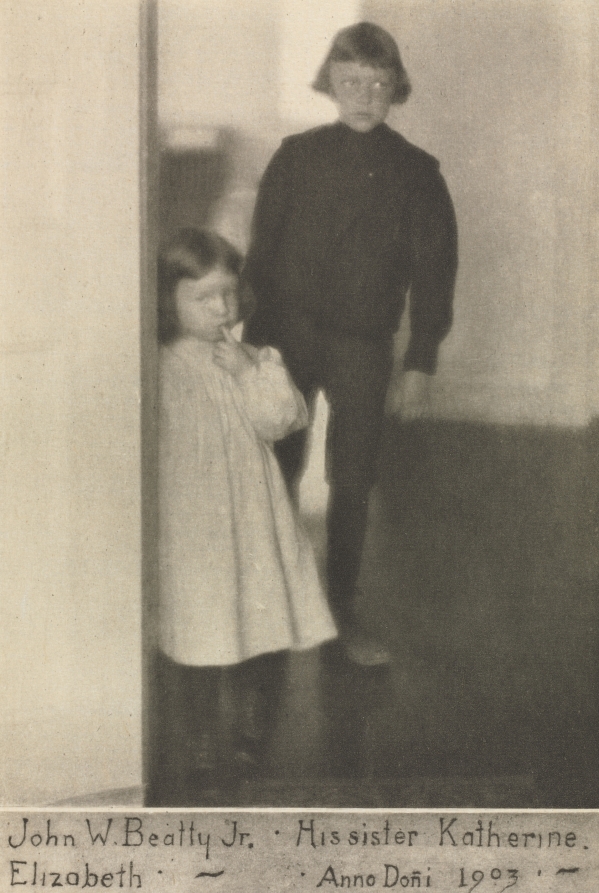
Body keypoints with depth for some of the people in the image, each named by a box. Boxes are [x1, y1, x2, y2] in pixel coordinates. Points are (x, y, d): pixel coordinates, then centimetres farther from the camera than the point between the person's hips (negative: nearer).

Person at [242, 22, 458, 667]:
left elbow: (433, 269, 2)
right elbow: (262, 250, 3)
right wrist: (256, 336, -1)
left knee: (352, 485, 6)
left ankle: (342, 610, 21)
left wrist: (421, 360, -1)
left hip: (363, 346, 0)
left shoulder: (415, 172, 0)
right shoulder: (296, 157, 2)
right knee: (276, 473, 7)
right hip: (289, 334, 1)